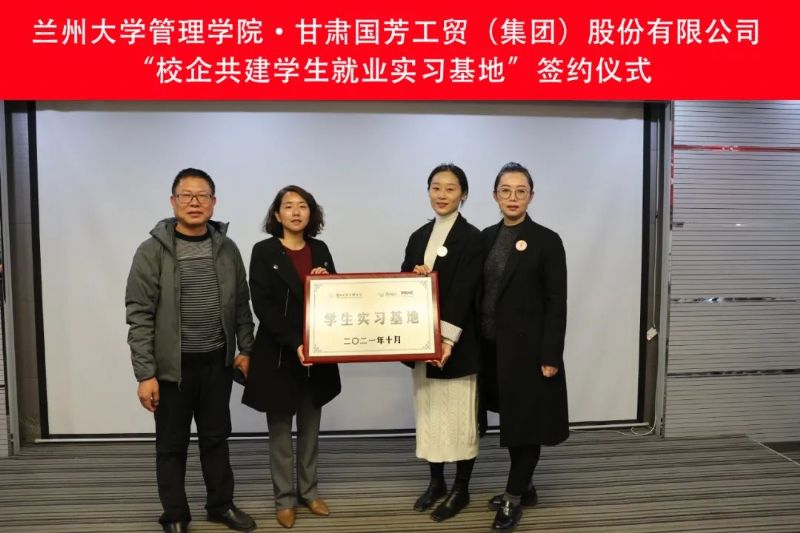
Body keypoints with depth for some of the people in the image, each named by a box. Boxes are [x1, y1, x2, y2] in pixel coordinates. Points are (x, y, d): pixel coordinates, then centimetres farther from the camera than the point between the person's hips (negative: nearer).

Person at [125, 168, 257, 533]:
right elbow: (139, 316, -11)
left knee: (216, 437, 17)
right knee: (172, 444, 11)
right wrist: (145, 373, -14)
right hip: (172, 366, -3)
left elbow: (241, 304, 9)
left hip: (218, 362, 3)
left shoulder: (227, 249, 2)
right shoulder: (153, 251, -10)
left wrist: (245, 349, 6)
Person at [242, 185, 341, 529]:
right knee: (280, 429, 8)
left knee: (310, 426, 14)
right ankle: (284, 498, 22)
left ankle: (308, 490, 29)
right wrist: (294, 343, -22)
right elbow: (262, 306, -14)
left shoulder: (320, 250, 7)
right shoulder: (264, 251, -7)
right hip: (279, 354, -4)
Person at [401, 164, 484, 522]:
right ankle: (436, 481, 30)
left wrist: (447, 339, -26)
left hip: (457, 342, -6)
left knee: (459, 415, 4)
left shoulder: (472, 238, -8)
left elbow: (464, 293, -18)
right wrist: (414, 277, -9)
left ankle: (461, 489, 20)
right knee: (428, 413, 14)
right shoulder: (419, 237, 11)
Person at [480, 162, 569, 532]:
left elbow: (556, 303, -10)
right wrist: (477, 342, 4)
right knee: (510, 418, 15)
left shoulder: (547, 241, -7)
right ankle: (524, 487, 32)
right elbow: (480, 293, 8)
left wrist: (550, 356, -15)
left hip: (528, 347, -5)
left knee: (526, 421, 5)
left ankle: (514, 498, 18)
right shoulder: (487, 238, 7)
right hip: (493, 346, 5)